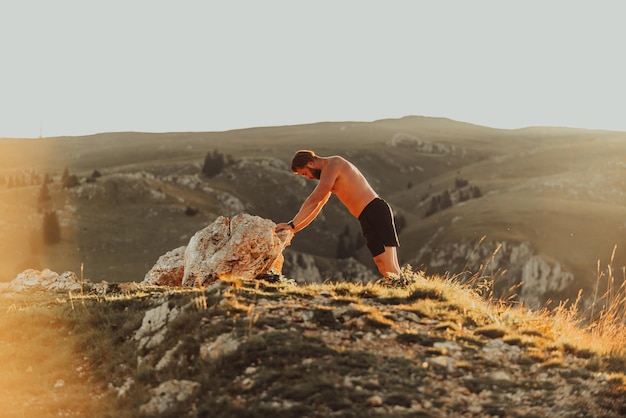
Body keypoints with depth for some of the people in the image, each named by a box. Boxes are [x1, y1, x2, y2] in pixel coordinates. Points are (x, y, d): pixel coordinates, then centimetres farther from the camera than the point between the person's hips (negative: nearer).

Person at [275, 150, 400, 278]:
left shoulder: (332, 165, -10)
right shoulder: (329, 173, 22)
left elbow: (313, 201, -16)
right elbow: (315, 208, 26)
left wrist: (291, 224, -14)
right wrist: (292, 230, 21)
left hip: (375, 212, -10)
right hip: (368, 216, 10)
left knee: (388, 268, -17)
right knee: (383, 266, 5)